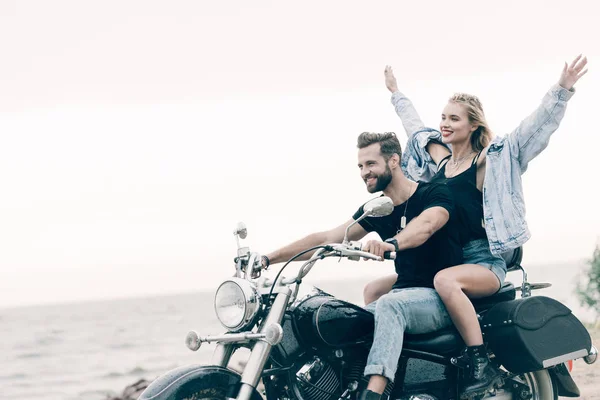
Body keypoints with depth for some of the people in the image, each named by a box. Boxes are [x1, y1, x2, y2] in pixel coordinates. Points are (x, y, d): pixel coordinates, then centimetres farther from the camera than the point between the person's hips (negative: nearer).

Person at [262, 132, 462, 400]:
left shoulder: (434, 194, -8)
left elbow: (425, 225, -32)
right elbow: (327, 239, 7)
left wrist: (392, 244, -54)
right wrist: (268, 259, -2)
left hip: (442, 298, -7)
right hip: (403, 295, 7)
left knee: (389, 306, -37)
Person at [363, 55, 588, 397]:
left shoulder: (493, 159, -3)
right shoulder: (437, 156, 14)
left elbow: (538, 125, -10)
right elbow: (414, 124, 33)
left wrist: (562, 90, -21)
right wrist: (396, 93, 44)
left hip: (485, 261, -7)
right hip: (441, 259, 7)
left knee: (445, 280, -40)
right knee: (374, 291, -4)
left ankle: (482, 365, -37)